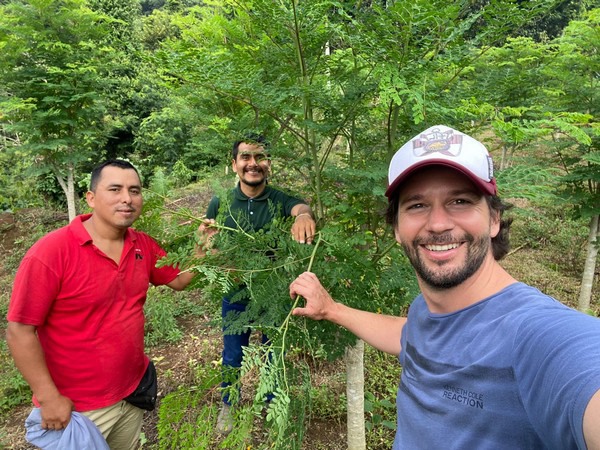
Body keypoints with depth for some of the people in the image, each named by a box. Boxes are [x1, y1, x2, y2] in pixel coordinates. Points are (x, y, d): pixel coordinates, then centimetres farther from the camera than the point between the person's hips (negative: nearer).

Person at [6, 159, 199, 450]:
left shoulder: (143, 246, -4)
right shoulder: (52, 252, -21)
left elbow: (179, 279, 8)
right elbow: (19, 331, -18)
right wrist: (49, 398, -16)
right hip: (77, 409, -5)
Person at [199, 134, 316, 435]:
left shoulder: (280, 200, -11)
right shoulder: (220, 203, -7)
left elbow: (300, 207, -33)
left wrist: (304, 215, -58)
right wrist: (209, 240, -27)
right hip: (236, 293, 1)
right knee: (233, 355, 19)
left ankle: (274, 402, 46)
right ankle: (228, 404, 47)